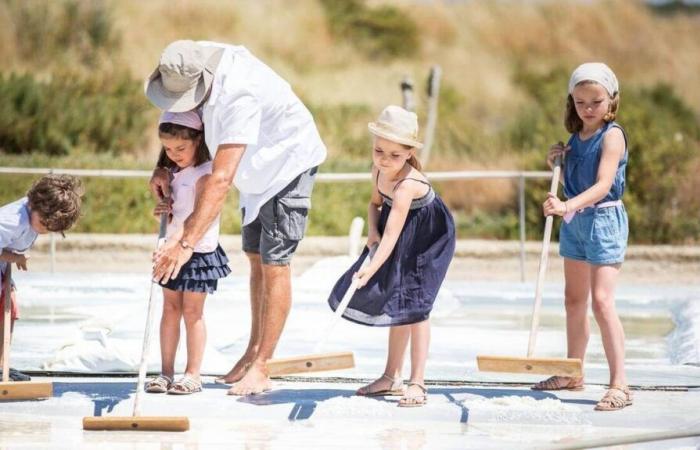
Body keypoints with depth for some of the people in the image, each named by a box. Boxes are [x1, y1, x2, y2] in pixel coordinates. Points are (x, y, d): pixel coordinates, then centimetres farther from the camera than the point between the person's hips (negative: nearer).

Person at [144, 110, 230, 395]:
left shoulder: (205, 174, -15)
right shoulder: (174, 171, 11)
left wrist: (178, 243, -32)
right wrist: (163, 207, -1)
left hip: (198, 251, -8)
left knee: (192, 312, -2)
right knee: (170, 309, 8)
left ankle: (193, 374, 4)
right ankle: (166, 372, 11)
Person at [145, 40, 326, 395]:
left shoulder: (238, 95, -40)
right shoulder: (192, 64, -15)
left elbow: (221, 179, -45)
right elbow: (177, 117, 9)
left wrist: (186, 243, -47)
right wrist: (164, 166, -4)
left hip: (288, 162, -9)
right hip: (258, 169, 9)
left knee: (274, 264, -10)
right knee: (256, 259, 13)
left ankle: (260, 369, -7)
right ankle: (253, 352, 22)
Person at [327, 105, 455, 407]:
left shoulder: (406, 184, -36)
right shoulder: (379, 170, -12)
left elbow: (392, 235, -42)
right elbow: (375, 203, 8)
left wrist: (370, 270, -51)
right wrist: (372, 231, -11)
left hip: (428, 240, -8)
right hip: (405, 240, 8)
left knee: (414, 305, -14)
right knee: (397, 302, 13)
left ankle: (417, 384, -11)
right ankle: (392, 377, 24)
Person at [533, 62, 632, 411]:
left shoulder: (612, 136, -15)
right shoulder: (576, 136, 9)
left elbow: (603, 184, -27)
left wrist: (568, 205, -41)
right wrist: (557, 159, 0)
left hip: (603, 219, -9)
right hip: (574, 222, 9)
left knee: (602, 301, -17)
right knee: (574, 299, 18)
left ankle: (619, 384, -17)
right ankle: (573, 373, 32)